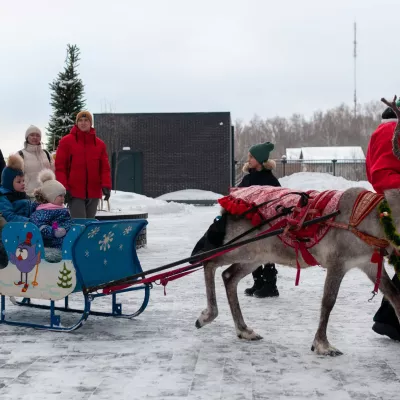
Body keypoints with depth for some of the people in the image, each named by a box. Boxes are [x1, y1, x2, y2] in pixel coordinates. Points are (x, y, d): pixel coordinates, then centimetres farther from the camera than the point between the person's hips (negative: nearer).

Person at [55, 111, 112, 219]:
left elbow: (105, 167, 9)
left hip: (94, 193, 4)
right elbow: (60, 167, -1)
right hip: (74, 193, -4)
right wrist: (64, 188, -10)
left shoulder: (99, 144, 11)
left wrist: (106, 185, -6)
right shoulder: (66, 141, 2)